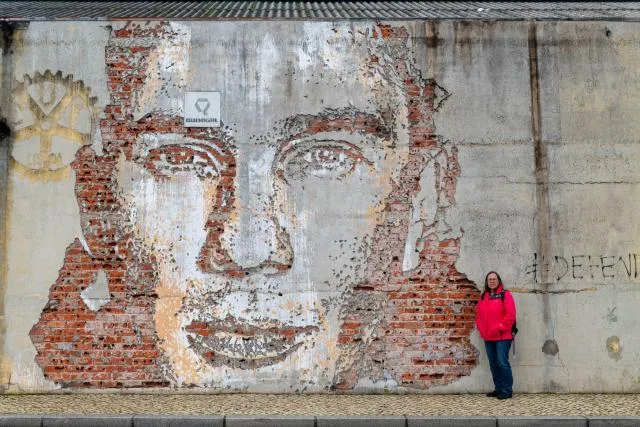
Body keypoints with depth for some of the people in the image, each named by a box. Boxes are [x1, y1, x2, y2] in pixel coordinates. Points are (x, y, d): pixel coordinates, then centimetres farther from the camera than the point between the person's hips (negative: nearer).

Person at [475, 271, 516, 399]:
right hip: (488, 337, 7)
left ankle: (507, 390, 0)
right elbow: (479, 315, 17)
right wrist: (481, 329, 4)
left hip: (502, 336, -7)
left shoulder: (505, 294, -5)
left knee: (502, 362, -9)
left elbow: (510, 315, -12)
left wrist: (499, 328, -14)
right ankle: (498, 388, 20)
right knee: (493, 363, 11)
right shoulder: (483, 296, 14)